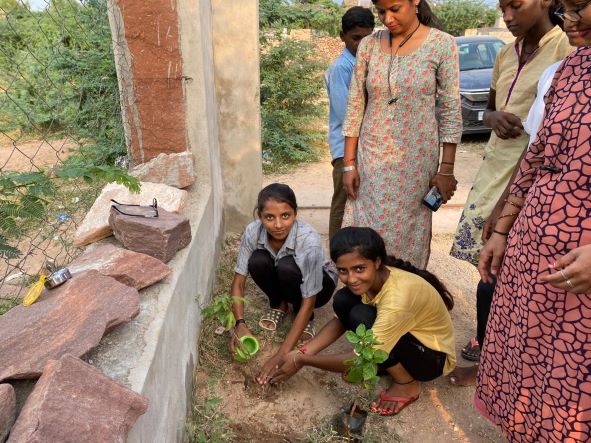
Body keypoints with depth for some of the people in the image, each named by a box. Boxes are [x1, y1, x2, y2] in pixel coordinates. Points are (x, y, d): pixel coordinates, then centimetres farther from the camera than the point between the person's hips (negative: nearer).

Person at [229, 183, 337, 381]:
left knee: (287, 268, -35)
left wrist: (282, 354, -40)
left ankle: (306, 320, -6)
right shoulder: (253, 231, -26)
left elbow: (308, 303, -35)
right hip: (283, 283, 3)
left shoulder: (309, 240, -37)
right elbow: (238, 282, -19)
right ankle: (279, 305, 2)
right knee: (258, 261, -29)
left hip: (317, 284, -3)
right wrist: (240, 323, -37)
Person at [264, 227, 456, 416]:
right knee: (343, 301, -16)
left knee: (361, 317, -31)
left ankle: (408, 384, -9)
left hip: (435, 356, -6)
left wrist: (303, 361, -24)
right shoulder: (370, 279, -16)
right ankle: (378, 360, 3)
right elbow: (341, 319, -4)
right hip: (403, 334, 7)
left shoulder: (398, 298, -37)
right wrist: (303, 352, -17)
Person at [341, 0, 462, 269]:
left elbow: (451, 112, -4)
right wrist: (349, 162, -1)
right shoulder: (368, 45, 3)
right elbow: (354, 108, 3)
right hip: (371, 157, 3)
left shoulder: (442, 44, -4)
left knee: (407, 234, 6)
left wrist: (447, 169, -7)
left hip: (416, 159, -2)